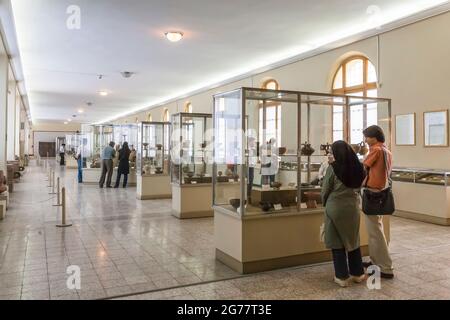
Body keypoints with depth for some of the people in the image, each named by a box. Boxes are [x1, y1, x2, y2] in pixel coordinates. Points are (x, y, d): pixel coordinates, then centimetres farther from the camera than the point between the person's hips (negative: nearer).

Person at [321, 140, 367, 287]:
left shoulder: (333, 168, -13)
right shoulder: (358, 167, -1)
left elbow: (325, 190, -6)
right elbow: (358, 186, 8)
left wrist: (325, 203, 10)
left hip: (335, 207, -4)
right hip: (353, 206, 4)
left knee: (337, 242, 6)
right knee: (353, 239, 17)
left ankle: (342, 276, 12)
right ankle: (357, 273, 26)